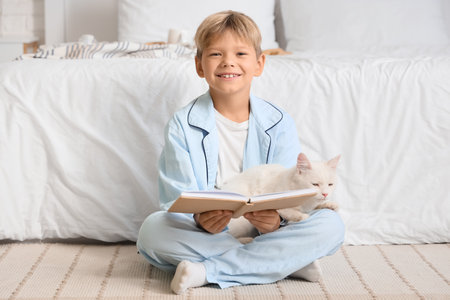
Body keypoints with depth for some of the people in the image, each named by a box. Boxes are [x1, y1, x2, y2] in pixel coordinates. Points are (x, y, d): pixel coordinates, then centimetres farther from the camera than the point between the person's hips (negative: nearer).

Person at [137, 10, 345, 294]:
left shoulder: (279, 124, 1)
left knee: (331, 225, -22)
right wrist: (200, 220, -34)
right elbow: (178, 199, -10)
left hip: (262, 231, 2)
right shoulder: (183, 125, -2)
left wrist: (274, 221, -31)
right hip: (204, 235, -1)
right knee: (152, 230, -30)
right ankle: (285, 263, -27)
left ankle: (207, 271, -26)